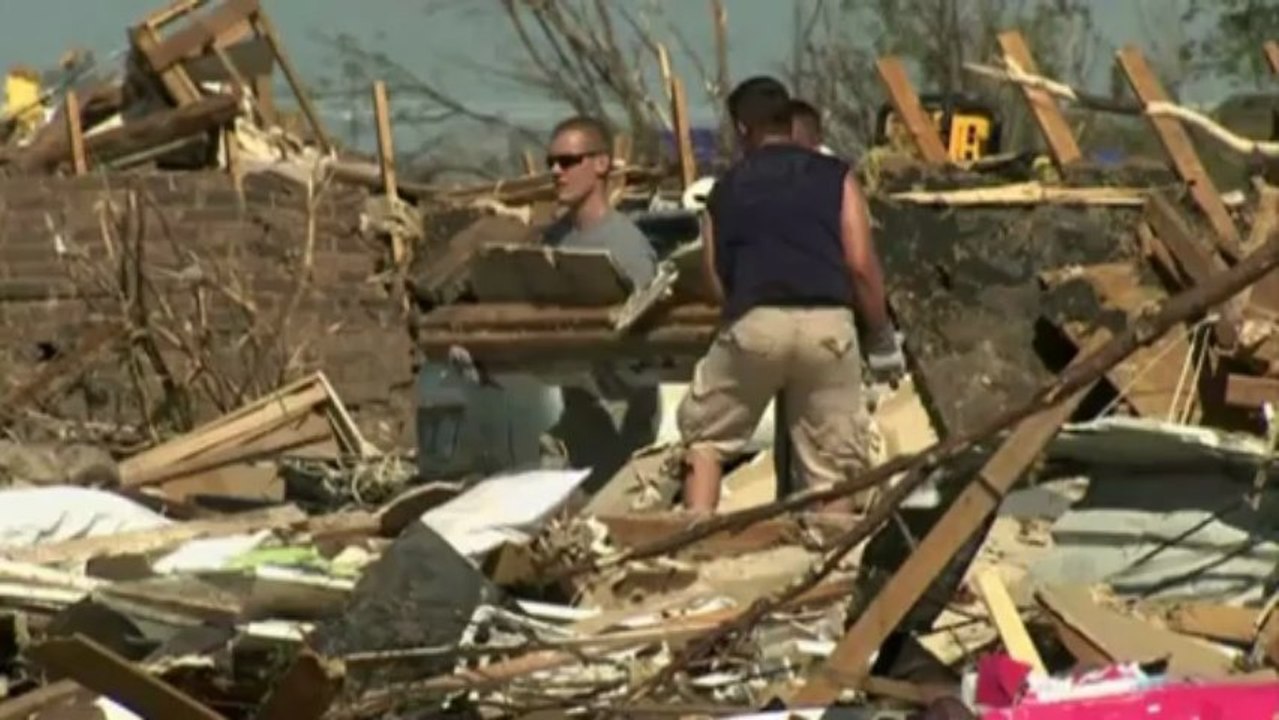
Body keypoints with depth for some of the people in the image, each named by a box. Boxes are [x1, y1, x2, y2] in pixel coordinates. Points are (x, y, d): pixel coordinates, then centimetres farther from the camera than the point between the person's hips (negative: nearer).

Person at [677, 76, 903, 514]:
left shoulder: (726, 190, 18)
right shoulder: (834, 177, 13)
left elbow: (714, 275, 13)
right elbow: (861, 266, 4)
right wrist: (881, 336, 14)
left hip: (753, 323, 1)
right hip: (828, 323, -1)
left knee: (703, 434, 19)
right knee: (833, 461, 7)